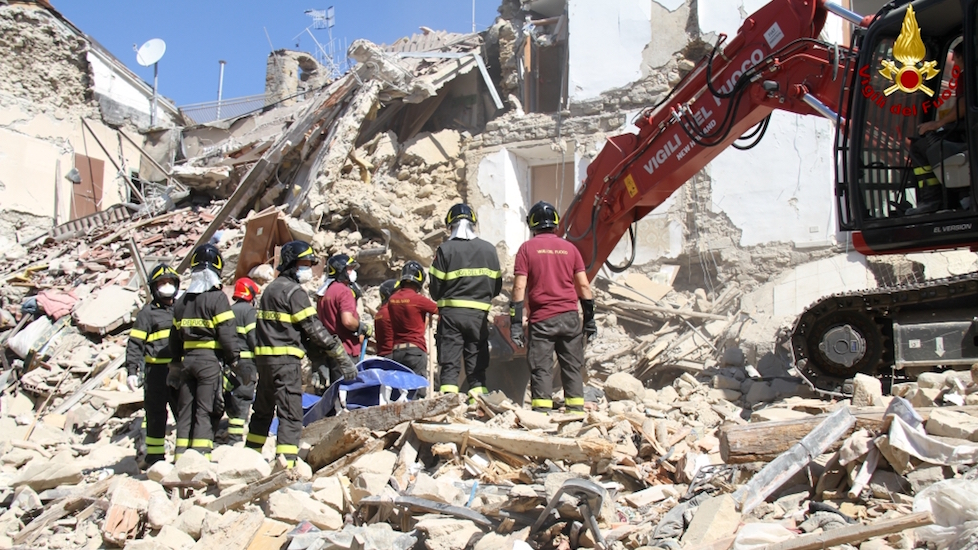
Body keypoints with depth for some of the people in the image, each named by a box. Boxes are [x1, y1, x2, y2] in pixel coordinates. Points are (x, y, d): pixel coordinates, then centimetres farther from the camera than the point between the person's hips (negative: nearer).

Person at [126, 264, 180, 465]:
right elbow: (135, 344, -3)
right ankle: (155, 457, 10)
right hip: (156, 371, -4)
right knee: (156, 415, 3)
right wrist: (132, 371, -12)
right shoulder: (148, 312, 2)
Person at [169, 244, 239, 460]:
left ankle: (181, 457, 12)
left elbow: (175, 336, 18)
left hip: (188, 359, 6)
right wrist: (233, 360, -3)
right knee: (205, 411, -5)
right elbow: (226, 334, -13)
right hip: (210, 360, -6)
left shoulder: (182, 301, 13)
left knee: (185, 410, 10)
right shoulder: (217, 298, -8)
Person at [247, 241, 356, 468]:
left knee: (263, 410, 19)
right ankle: (285, 465, -13)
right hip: (285, 358, -9)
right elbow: (315, 330, -13)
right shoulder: (293, 291, -10)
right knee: (291, 415, -8)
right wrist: (343, 357, -9)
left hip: (264, 356, 9)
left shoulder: (271, 288, 18)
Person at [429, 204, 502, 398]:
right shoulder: (489, 249, 5)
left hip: (451, 313, -2)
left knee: (449, 364, 0)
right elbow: (496, 286, 8)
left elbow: (435, 287, -3)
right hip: (479, 314, 2)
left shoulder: (445, 249, -5)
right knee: (477, 365, 9)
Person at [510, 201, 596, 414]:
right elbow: (584, 286, 7)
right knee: (573, 368, 9)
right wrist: (589, 318, 14)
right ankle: (576, 413, 9)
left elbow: (519, 287, -5)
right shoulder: (569, 248, 9)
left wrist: (516, 323, -3)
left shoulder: (527, 248, 2)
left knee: (541, 369, 1)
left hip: (542, 319, -2)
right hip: (569, 317, 3)